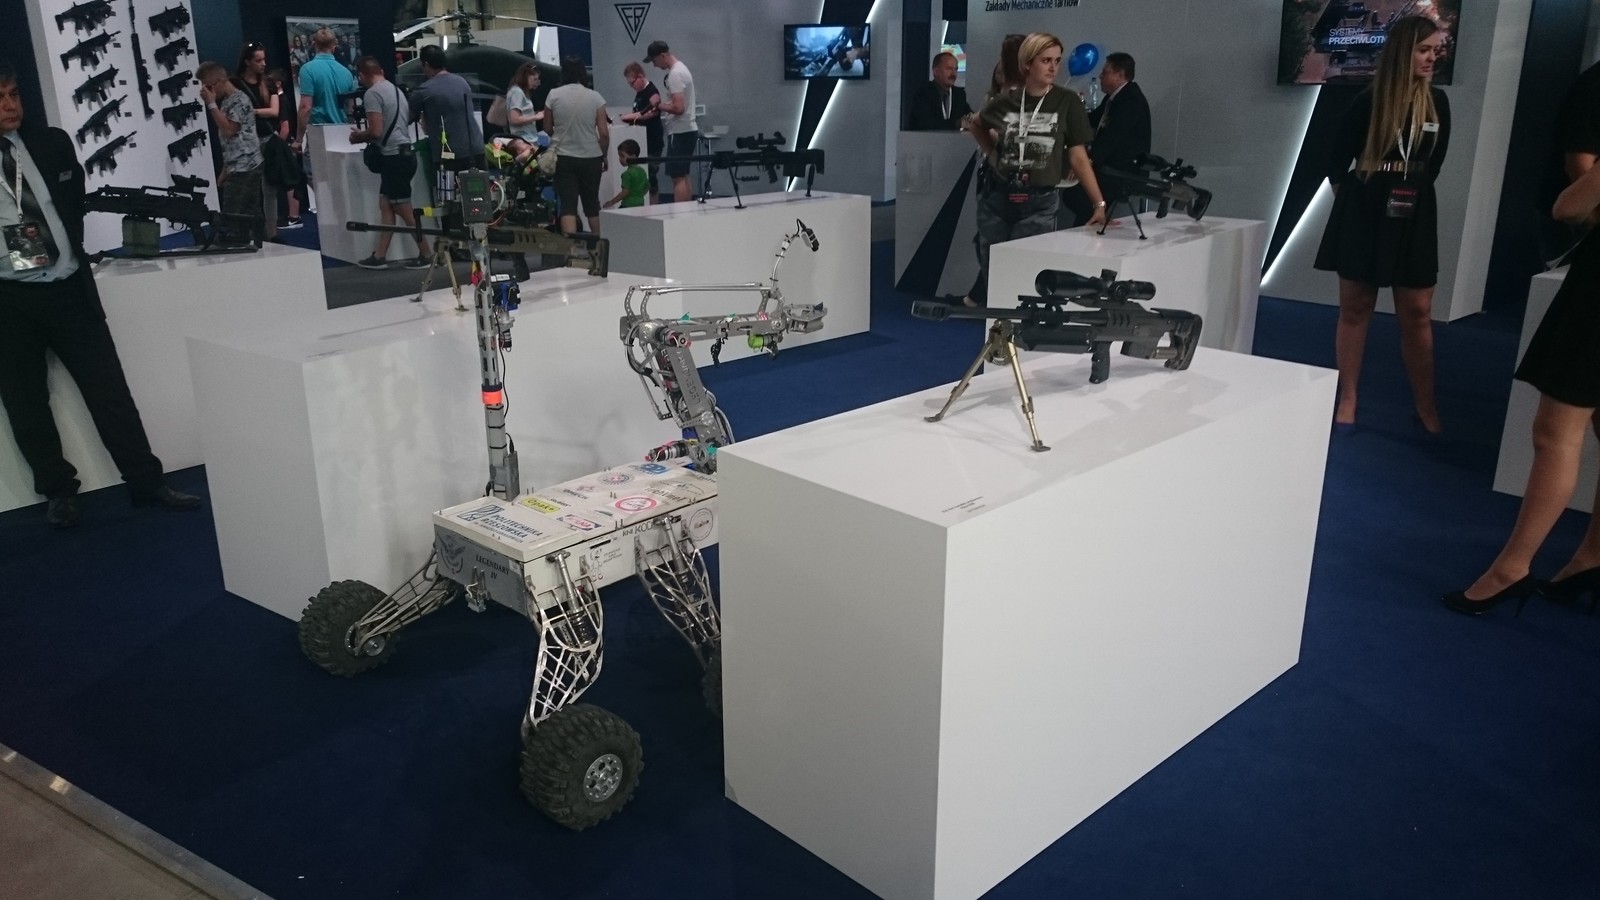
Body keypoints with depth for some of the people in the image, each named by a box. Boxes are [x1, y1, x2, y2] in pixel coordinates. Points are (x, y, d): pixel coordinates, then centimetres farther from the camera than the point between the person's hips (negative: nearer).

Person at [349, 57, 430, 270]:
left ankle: (426, 255, 5)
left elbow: (376, 132, -18)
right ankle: (380, 256, 12)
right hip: (404, 153, 9)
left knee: (404, 210, -1)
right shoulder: (395, 89, 16)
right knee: (385, 206, 11)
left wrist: (359, 136, 2)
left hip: (395, 156, -9)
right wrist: (365, 135, 20)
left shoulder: (372, 94, -12)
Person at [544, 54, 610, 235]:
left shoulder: (554, 95, -4)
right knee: (592, 203, 16)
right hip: (591, 157, 1)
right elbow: (604, 133, -6)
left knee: (568, 205, -2)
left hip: (563, 157, -1)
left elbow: (548, 128, 3)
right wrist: (604, 156, 9)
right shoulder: (595, 97, -5)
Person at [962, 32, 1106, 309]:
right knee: (991, 268, 11)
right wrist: (994, 154, 10)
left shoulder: (1067, 102, -4)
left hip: (1039, 202, -2)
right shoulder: (1006, 100, 2)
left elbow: (1078, 158, -5)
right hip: (996, 197, 2)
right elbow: (976, 125, 24)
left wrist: (1100, 204, -11)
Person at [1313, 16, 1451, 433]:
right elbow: (1336, 162, 3)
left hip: (1414, 216, 3)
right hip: (1363, 213, -2)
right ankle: (1347, 400, 12)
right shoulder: (1368, 101, -7)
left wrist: (1412, 189, 10)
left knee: (1417, 314, 2)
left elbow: (1435, 162, 14)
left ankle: (1425, 406, 11)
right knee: (1355, 308, 4)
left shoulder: (1437, 102, 4)